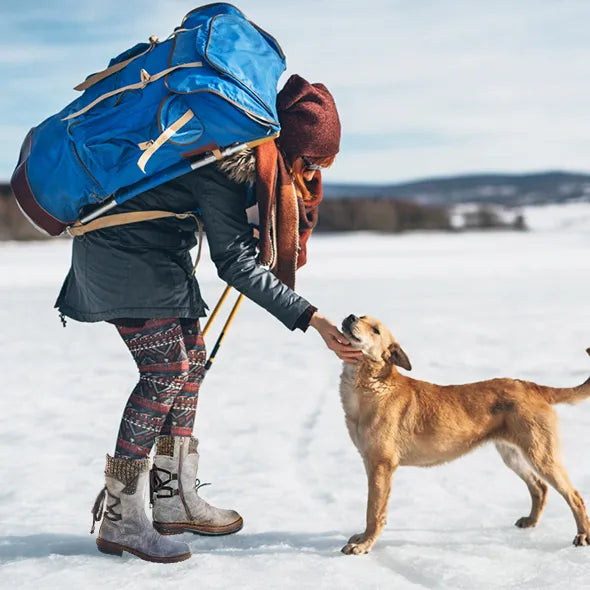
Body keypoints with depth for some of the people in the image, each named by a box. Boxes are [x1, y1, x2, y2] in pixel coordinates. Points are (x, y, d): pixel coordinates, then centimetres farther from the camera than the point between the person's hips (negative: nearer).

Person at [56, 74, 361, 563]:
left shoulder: (255, 150, 2)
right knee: (167, 369, -13)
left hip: (156, 250, 10)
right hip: (121, 248, -10)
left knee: (192, 357, 8)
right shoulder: (231, 160, -26)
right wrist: (309, 318, -25)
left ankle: (174, 499, 15)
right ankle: (119, 518, -6)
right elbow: (235, 262, -25)